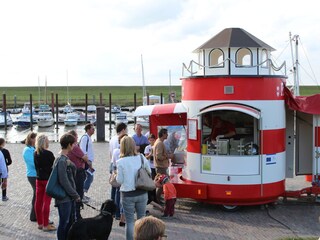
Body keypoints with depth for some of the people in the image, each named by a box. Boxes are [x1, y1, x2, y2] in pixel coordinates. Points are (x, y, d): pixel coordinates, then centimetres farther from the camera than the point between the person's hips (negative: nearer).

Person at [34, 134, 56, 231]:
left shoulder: (36, 153, 4)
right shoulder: (48, 154, -17)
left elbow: (36, 166, 11)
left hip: (39, 179, 7)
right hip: (48, 179, -7)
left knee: (38, 201, 10)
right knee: (46, 202, -3)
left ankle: (40, 223, 20)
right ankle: (46, 225, 1)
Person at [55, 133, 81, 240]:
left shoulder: (66, 159, 10)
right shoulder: (62, 161, -19)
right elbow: (64, 182, -22)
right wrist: (76, 195, -14)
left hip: (70, 197, 9)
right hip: (64, 199, -9)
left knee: (69, 222, 17)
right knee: (63, 223, 2)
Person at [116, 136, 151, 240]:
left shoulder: (120, 162, -14)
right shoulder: (142, 158, -5)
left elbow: (120, 181, -8)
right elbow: (149, 172, 9)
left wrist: (115, 176, 11)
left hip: (128, 195, -3)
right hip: (142, 193, 3)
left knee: (130, 221, 8)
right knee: (142, 219, 18)